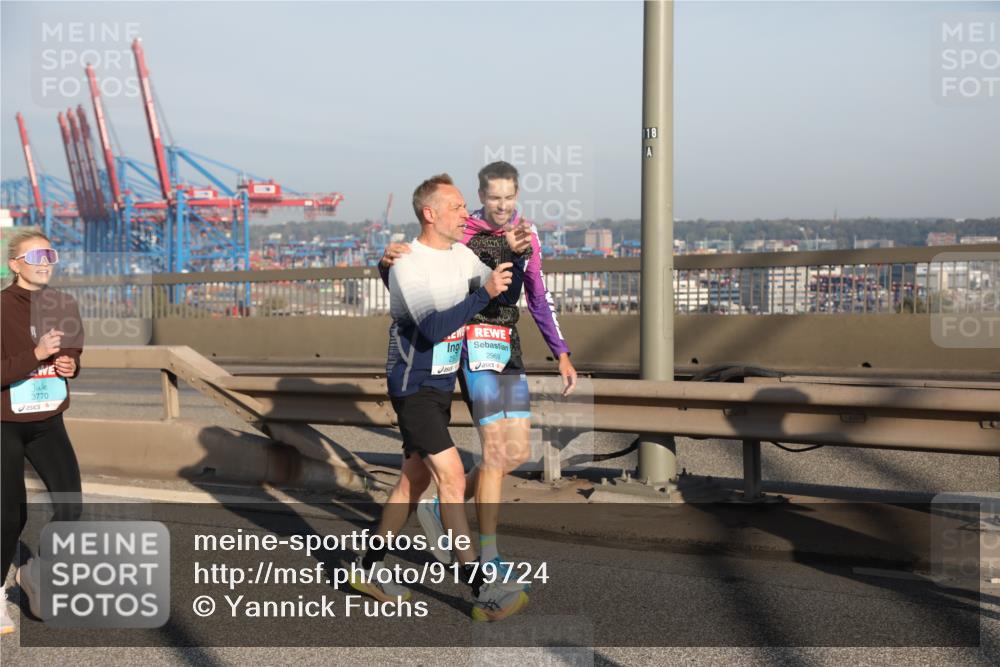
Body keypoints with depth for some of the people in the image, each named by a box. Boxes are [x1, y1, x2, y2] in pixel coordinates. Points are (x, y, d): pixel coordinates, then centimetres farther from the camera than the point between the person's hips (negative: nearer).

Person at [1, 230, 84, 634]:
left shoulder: (63, 305, 3)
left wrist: (71, 365, -3)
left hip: (48, 422, 5)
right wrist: (35, 356, -28)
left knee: (70, 507, -2)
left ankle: (34, 573, 23)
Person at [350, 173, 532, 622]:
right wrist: (483, 293, -34)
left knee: (416, 479, 14)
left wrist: (516, 257, -9)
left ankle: (370, 568, 27)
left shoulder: (461, 256, 7)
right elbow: (434, 328, -29)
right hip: (413, 387, -9)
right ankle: (483, 592, -12)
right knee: (452, 478, -13)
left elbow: (507, 297, 8)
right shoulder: (407, 266, -18)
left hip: (441, 386, 9)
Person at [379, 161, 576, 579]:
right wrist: (388, 261, -35)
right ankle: (488, 557, 0)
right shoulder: (460, 235, -10)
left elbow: (538, 298, 17)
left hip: (508, 349, 7)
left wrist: (562, 354, 14)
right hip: (474, 347, -7)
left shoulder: (526, 234, 9)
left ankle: (442, 509, 23)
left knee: (518, 453, 7)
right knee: (497, 451, -10)